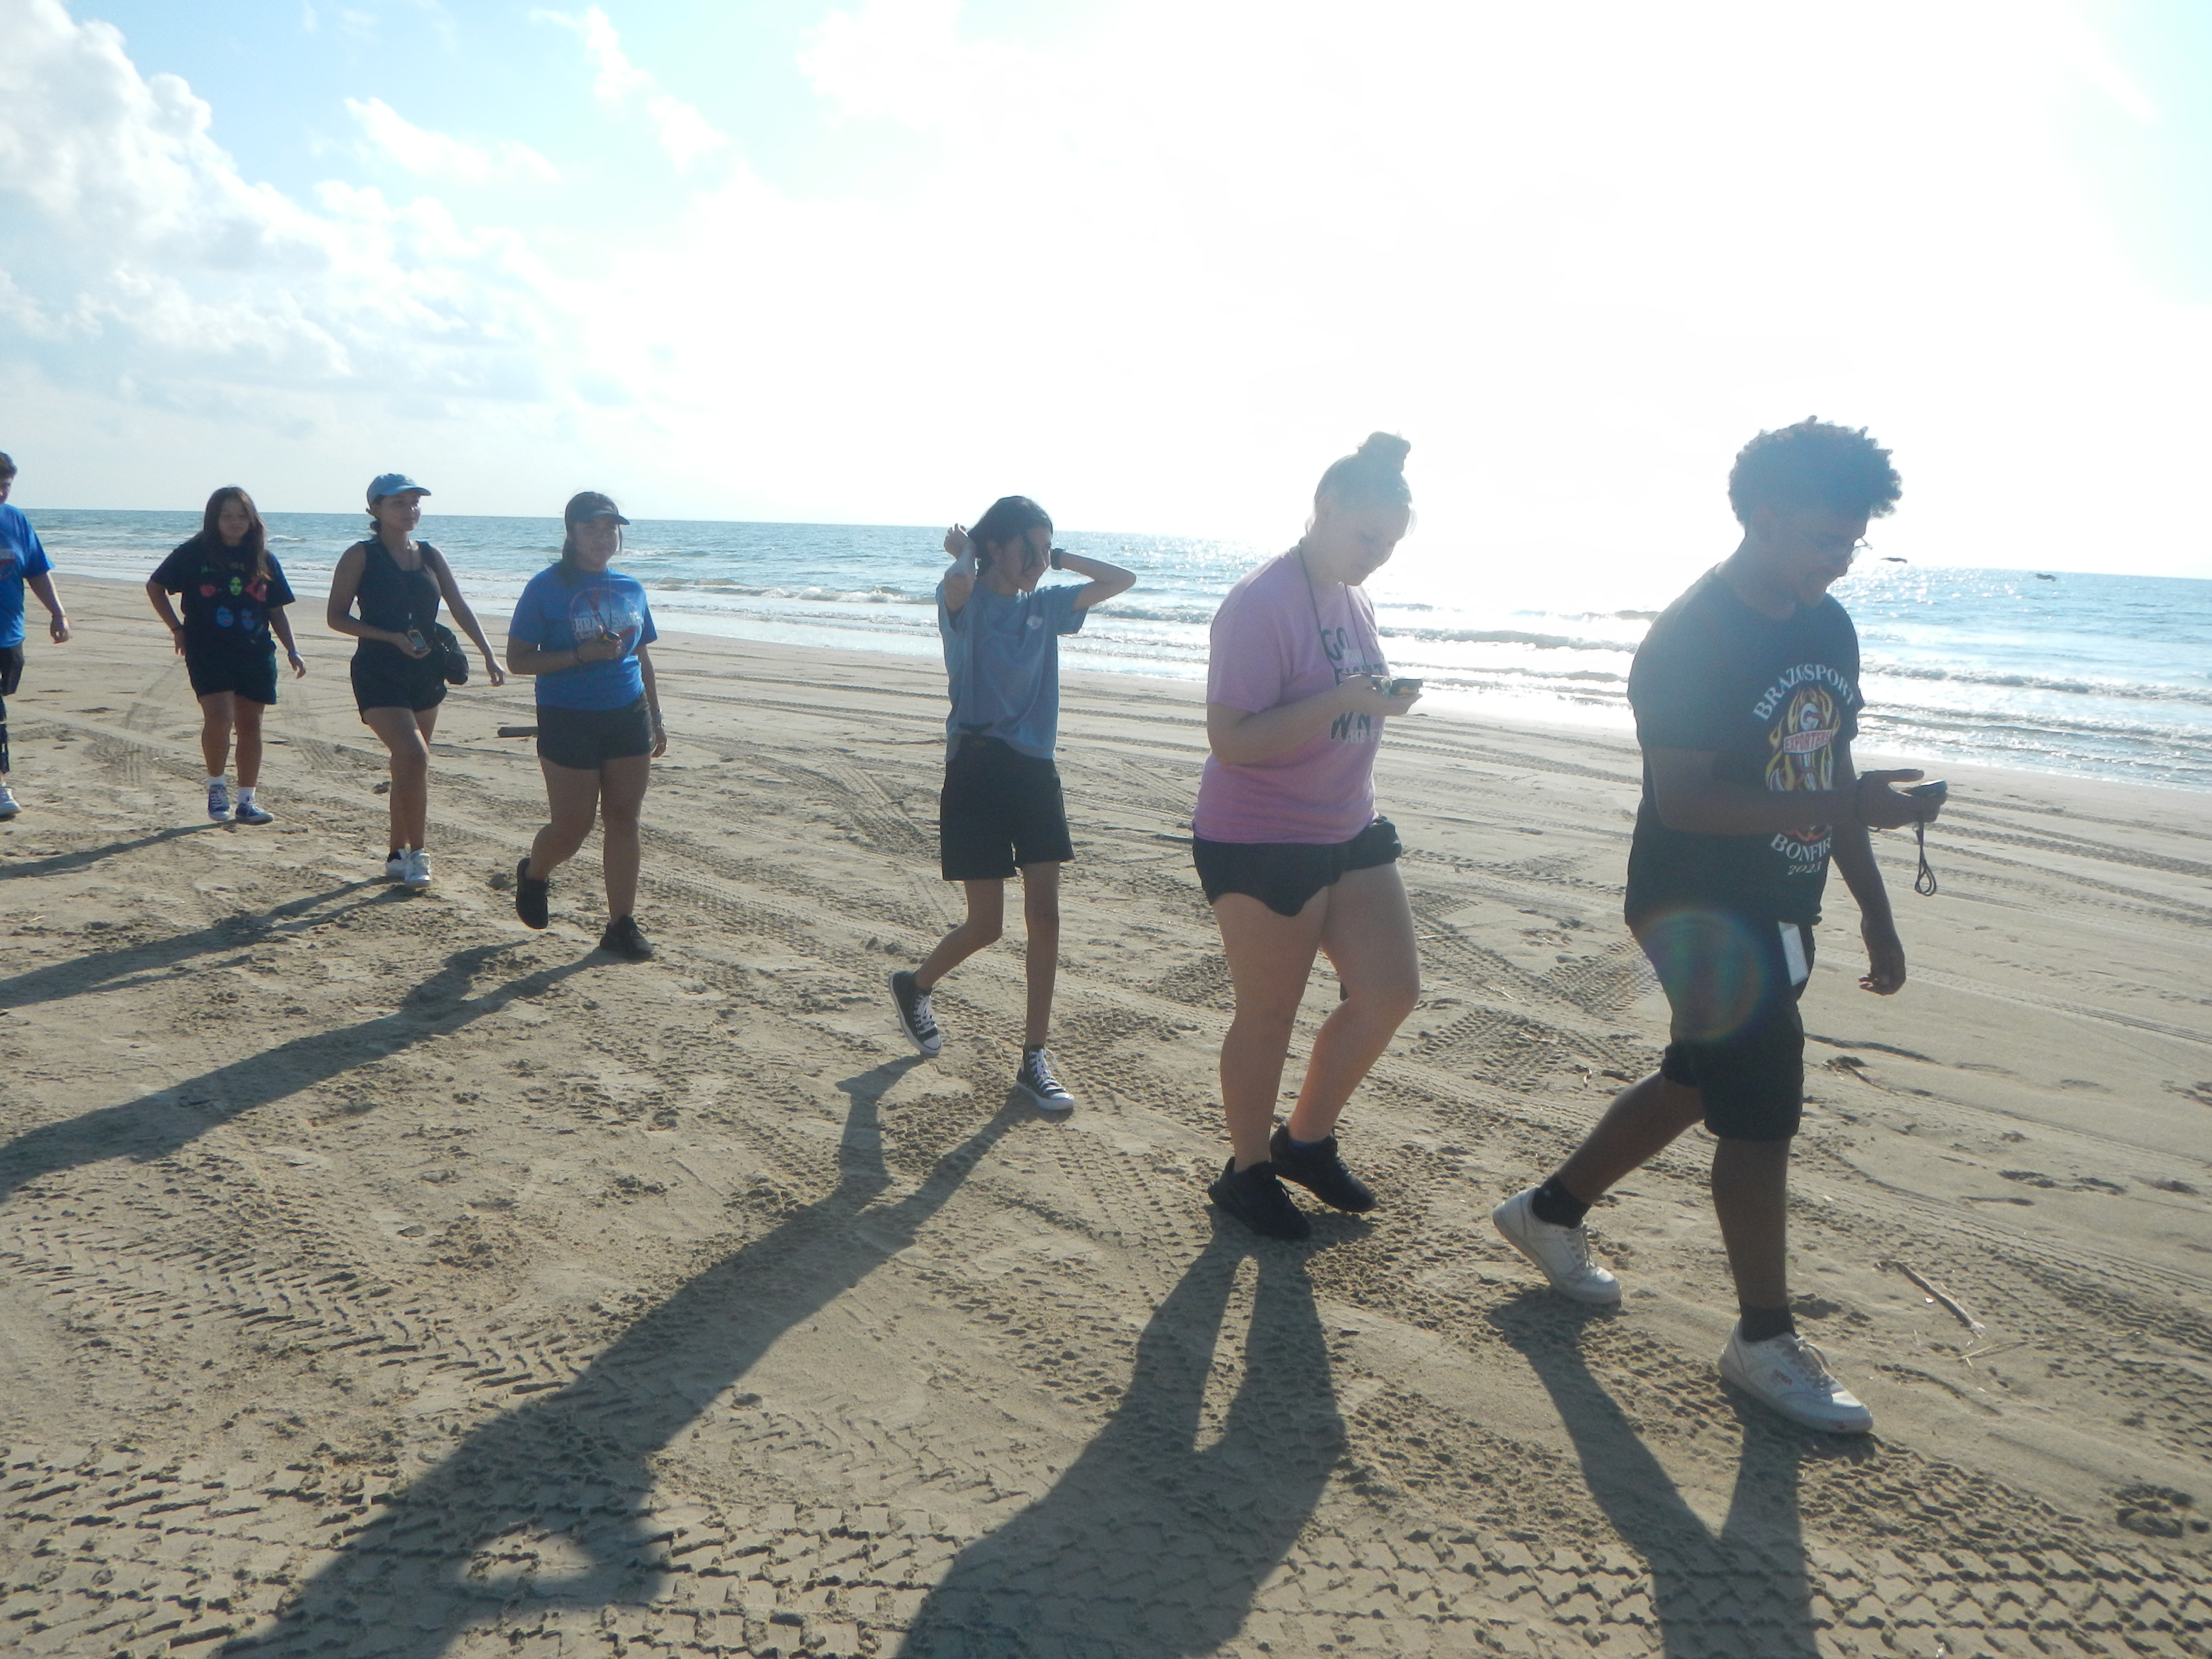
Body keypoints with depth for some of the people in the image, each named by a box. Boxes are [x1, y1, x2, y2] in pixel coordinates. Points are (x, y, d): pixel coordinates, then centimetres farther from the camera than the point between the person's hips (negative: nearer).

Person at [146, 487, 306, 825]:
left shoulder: (263, 560, 9)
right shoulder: (195, 553, 2)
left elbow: (277, 610, 13)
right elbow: (155, 586, 11)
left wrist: (292, 651, 5)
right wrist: (177, 628, 4)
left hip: (256, 653, 3)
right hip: (208, 651, -3)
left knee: (250, 724, 4)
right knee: (219, 717, -17)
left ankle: (246, 801, 12)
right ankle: (216, 785, 6)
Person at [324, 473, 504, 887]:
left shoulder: (430, 556, 10)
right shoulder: (361, 556, -4)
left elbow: (460, 609, 9)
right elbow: (336, 617, -5)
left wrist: (488, 655, -4)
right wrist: (392, 637, -16)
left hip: (425, 674, 6)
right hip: (379, 675, -6)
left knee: (409, 766, 12)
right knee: (414, 757, -20)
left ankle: (398, 855, 24)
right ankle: (417, 852, -8)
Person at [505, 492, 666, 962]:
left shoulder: (630, 589, 9)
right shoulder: (548, 587, -6)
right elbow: (518, 659, -8)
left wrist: (656, 720, 14)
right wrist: (582, 655, -20)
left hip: (628, 716, 4)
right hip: (569, 722, -4)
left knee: (624, 820, 4)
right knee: (572, 826, 0)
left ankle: (622, 924, 11)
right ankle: (533, 875, 33)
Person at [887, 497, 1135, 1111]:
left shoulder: (1046, 606, 11)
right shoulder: (964, 601, -6)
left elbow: (1122, 580, 12)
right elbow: (958, 584, -31)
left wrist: (1058, 557, 8)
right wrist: (966, 553, -10)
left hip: (1035, 771, 5)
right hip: (978, 770, -5)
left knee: (1045, 915, -1)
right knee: (986, 925, 0)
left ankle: (1035, 1058, 7)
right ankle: (914, 985, 31)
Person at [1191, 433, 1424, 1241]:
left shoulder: (1353, 601, 9)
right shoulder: (1260, 604, -18)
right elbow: (1232, 741, -24)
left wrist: (1383, 701, 4)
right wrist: (1343, 700, -30)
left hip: (1348, 833, 9)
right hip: (1261, 845, -8)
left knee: (1391, 992, 8)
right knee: (1268, 1014, 4)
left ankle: (1307, 1138, 28)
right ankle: (1248, 1171, 25)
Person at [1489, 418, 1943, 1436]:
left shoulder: (1827, 627, 8)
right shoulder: (1691, 641, -19)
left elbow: (1827, 777, 15)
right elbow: (1684, 799, -25)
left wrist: (1874, 914, 16)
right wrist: (1843, 807, -31)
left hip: (1776, 913, 9)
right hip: (1701, 913, -9)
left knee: (1693, 1086, 19)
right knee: (1762, 1114, -2)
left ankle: (1551, 1213, 37)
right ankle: (1765, 1342, 15)